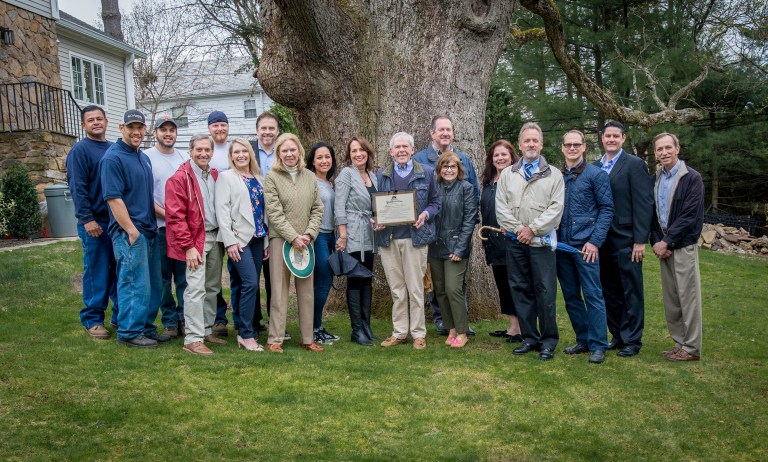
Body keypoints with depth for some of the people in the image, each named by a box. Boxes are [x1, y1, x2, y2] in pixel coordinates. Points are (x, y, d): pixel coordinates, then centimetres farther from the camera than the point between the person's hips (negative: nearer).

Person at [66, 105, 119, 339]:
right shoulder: (80, 150, -4)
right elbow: (77, 188, -10)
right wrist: (87, 219, -16)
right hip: (95, 222, -5)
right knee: (96, 272, 0)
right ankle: (92, 320, 11)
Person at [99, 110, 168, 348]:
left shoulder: (143, 157, 16)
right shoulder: (113, 157, -10)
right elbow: (113, 198, -16)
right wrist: (131, 230, -18)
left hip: (149, 230, 9)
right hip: (129, 233, -9)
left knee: (153, 285, 14)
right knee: (135, 285, -3)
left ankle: (146, 327, 26)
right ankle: (129, 333, 9)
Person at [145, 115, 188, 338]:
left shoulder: (184, 158, 12)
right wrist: (166, 214, -13)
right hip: (159, 227, -3)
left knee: (185, 276, 5)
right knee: (163, 277, 4)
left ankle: (184, 318, 15)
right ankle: (169, 321, 14)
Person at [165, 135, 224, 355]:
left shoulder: (215, 176, 13)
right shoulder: (180, 178, -9)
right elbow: (175, 216, -13)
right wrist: (188, 246, -17)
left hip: (215, 237, 7)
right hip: (195, 239, -7)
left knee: (213, 287, 12)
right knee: (196, 288, -9)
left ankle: (207, 331, 24)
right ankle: (193, 339, -3)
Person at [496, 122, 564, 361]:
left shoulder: (554, 175, 5)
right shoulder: (507, 174, 12)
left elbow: (556, 207, -5)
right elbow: (501, 207, 4)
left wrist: (533, 229, -12)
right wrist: (518, 229, -7)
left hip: (541, 241, -3)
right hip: (515, 242, 3)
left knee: (545, 291, -3)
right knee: (520, 289, 7)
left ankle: (548, 340, 8)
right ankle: (529, 338, 18)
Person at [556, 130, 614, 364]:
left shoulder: (596, 174, -1)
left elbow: (607, 209, -4)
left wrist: (595, 241, -12)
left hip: (585, 245, -5)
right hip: (561, 245, 5)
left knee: (593, 296, -2)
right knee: (571, 297, 11)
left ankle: (598, 346, 6)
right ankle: (583, 340, 23)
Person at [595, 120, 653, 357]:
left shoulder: (634, 164, -5)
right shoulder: (595, 166, 10)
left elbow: (644, 204, -9)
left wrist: (640, 241, -14)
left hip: (625, 240, -5)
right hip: (602, 240, 5)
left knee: (631, 292, 4)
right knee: (610, 292, 13)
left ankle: (632, 340, 15)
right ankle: (617, 335, 25)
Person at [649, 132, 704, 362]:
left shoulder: (692, 178, -8)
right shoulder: (656, 179, 10)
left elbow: (690, 216, -14)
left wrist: (667, 242, -14)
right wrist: (656, 242, -2)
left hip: (683, 246, -6)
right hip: (663, 246, 6)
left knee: (688, 296, -1)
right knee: (670, 298, 10)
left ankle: (692, 348, 9)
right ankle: (679, 343, 21)